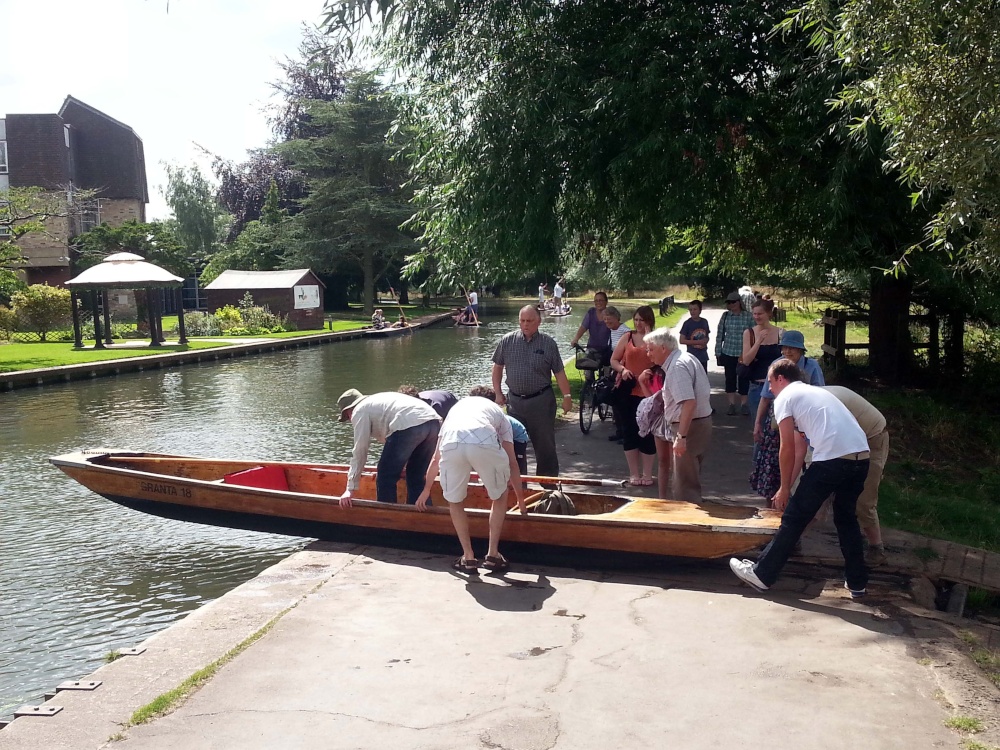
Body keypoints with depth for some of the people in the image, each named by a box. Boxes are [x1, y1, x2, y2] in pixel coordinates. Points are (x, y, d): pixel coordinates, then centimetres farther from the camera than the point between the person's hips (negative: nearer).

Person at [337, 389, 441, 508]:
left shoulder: (359, 410, 16)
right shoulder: (377, 401, 39)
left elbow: (360, 450, 9)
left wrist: (351, 488, 12)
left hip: (409, 426, -8)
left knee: (386, 478, 7)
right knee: (416, 478, 20)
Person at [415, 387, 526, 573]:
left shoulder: (457, 407, 44)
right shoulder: (497, 410, 39)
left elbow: (436, 458, 48)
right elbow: (512, 462, 37)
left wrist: (426, 490, 62)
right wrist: (521, 500, 48)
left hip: (451, 445, 1)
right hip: (485, 443, -1)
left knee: (455, 502, 26)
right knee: (500, 496, 26)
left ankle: (468, 558, 23)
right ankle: (492, 554, 26)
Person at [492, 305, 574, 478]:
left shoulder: (548, 343, -4)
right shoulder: (507, 341, 0)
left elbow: (559, 372, -1)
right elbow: (498, 367, 9)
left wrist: (567, 396, -3)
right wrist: (498, 393, 6)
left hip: (541, 401, -2)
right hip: (515, 400, 2)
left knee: (545, 444, 7)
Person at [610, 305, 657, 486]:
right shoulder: (627, 338, 7)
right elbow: (613, 360, 9)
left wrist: (648, 334, -17)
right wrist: (622, 369, -11)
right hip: (628, 391, 2)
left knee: (647, 433, 4)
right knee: (629, 432, 6)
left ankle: (647, 473, 17)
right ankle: (634, 473, 17)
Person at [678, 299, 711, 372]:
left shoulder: (704, 322, 4)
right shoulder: (687, 323, -9)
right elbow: (682, 340, -11)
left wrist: (706, 340, -7)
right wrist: (697, 342, -17)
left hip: (703, 357, 5)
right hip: (692, 357, -5)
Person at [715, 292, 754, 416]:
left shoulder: (749, 316, -4)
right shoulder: (725, 316, 1)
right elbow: (720, 335, 4)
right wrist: (718, 352, 3)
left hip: (745, 354, -1)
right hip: (728, 353, 2)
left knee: (744, 379, 6)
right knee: (730, 378, 7)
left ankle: (743, 404, 19)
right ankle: (732, 405, 17)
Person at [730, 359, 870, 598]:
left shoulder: (784, 398, 7)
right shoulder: (817, 392, 30)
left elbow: (788, 449, 1)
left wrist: (784, 488, 12)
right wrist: (789, 486, 34)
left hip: (833, 460, -7)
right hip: (861, 457, 8)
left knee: (794, 518, 4)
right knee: (846, 518, 25)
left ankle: (762, 574, 14)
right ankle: (857, 582, 30)